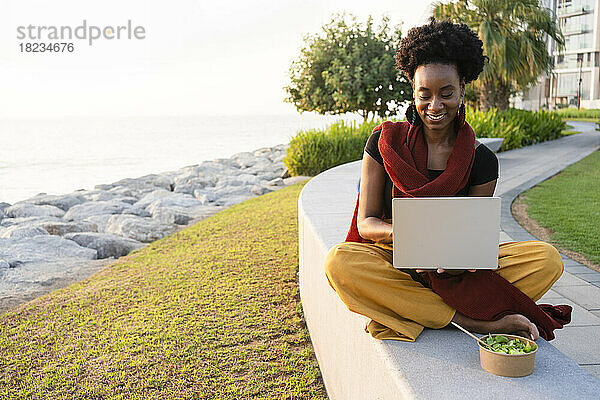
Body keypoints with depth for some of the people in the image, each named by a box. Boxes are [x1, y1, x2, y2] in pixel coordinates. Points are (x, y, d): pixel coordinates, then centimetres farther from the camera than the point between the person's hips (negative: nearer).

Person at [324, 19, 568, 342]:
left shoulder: (481, 160, -1)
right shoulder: (385, 141, -4)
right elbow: (366, 223, -6)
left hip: (456, 273, 1)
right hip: (396, 263, 0)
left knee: (547, 259, -19)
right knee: (340, 261, -34)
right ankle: (474, 320, -25)